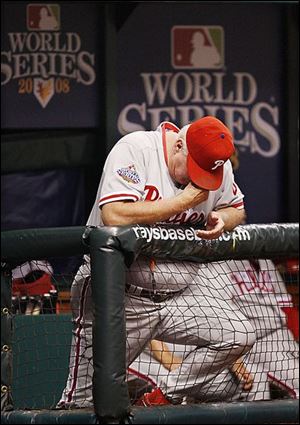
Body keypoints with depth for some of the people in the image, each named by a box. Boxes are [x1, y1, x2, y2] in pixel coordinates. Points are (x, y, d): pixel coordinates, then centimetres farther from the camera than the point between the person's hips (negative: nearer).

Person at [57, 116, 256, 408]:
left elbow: (236, 208, 19)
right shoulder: (134, 150, -17)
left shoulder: (217, 164, 1)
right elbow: (115, 217, -29)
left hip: (182, 288, 6)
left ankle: (168, 399, 2)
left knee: (239, 336, -12)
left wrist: (221, 220, -6)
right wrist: (183, 201, -24)